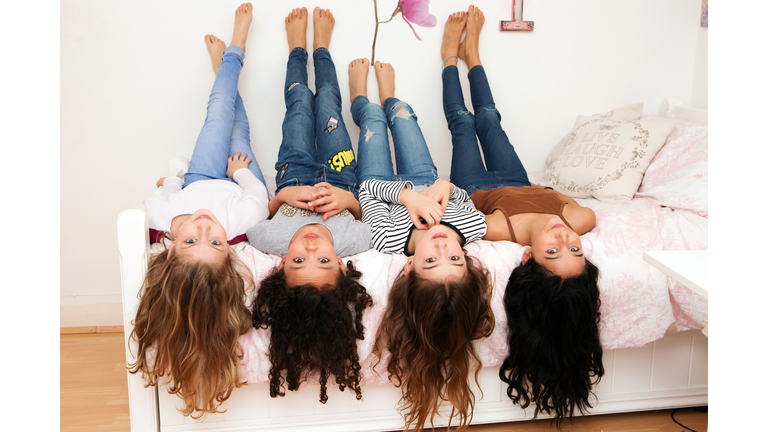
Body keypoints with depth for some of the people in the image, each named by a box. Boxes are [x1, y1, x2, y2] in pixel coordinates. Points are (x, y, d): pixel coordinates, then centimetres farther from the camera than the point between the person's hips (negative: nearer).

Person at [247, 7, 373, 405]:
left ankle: (298, 48, 57)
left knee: (300, 102, 20)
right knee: (326, 103, 19)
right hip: (340, 180, 0)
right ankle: (319, 46, 54)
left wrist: (283, 196, -39)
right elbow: (359, 211, -22)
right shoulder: (356, 241, -47)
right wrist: (346, 198, -40)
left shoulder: (269, 241, -47)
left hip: (295, 180, 0)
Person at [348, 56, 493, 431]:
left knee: (373, 116, 23)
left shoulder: (388, 241, -54)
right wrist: (445, 187, -42)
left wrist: (404, 193, -52)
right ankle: (387, 97, 68)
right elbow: (461, 197, -23)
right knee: (400, 112, 25)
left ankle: (359, 96, 66)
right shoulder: (474, 227, -48)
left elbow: (370, 189, -36)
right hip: (425, 183, 3)